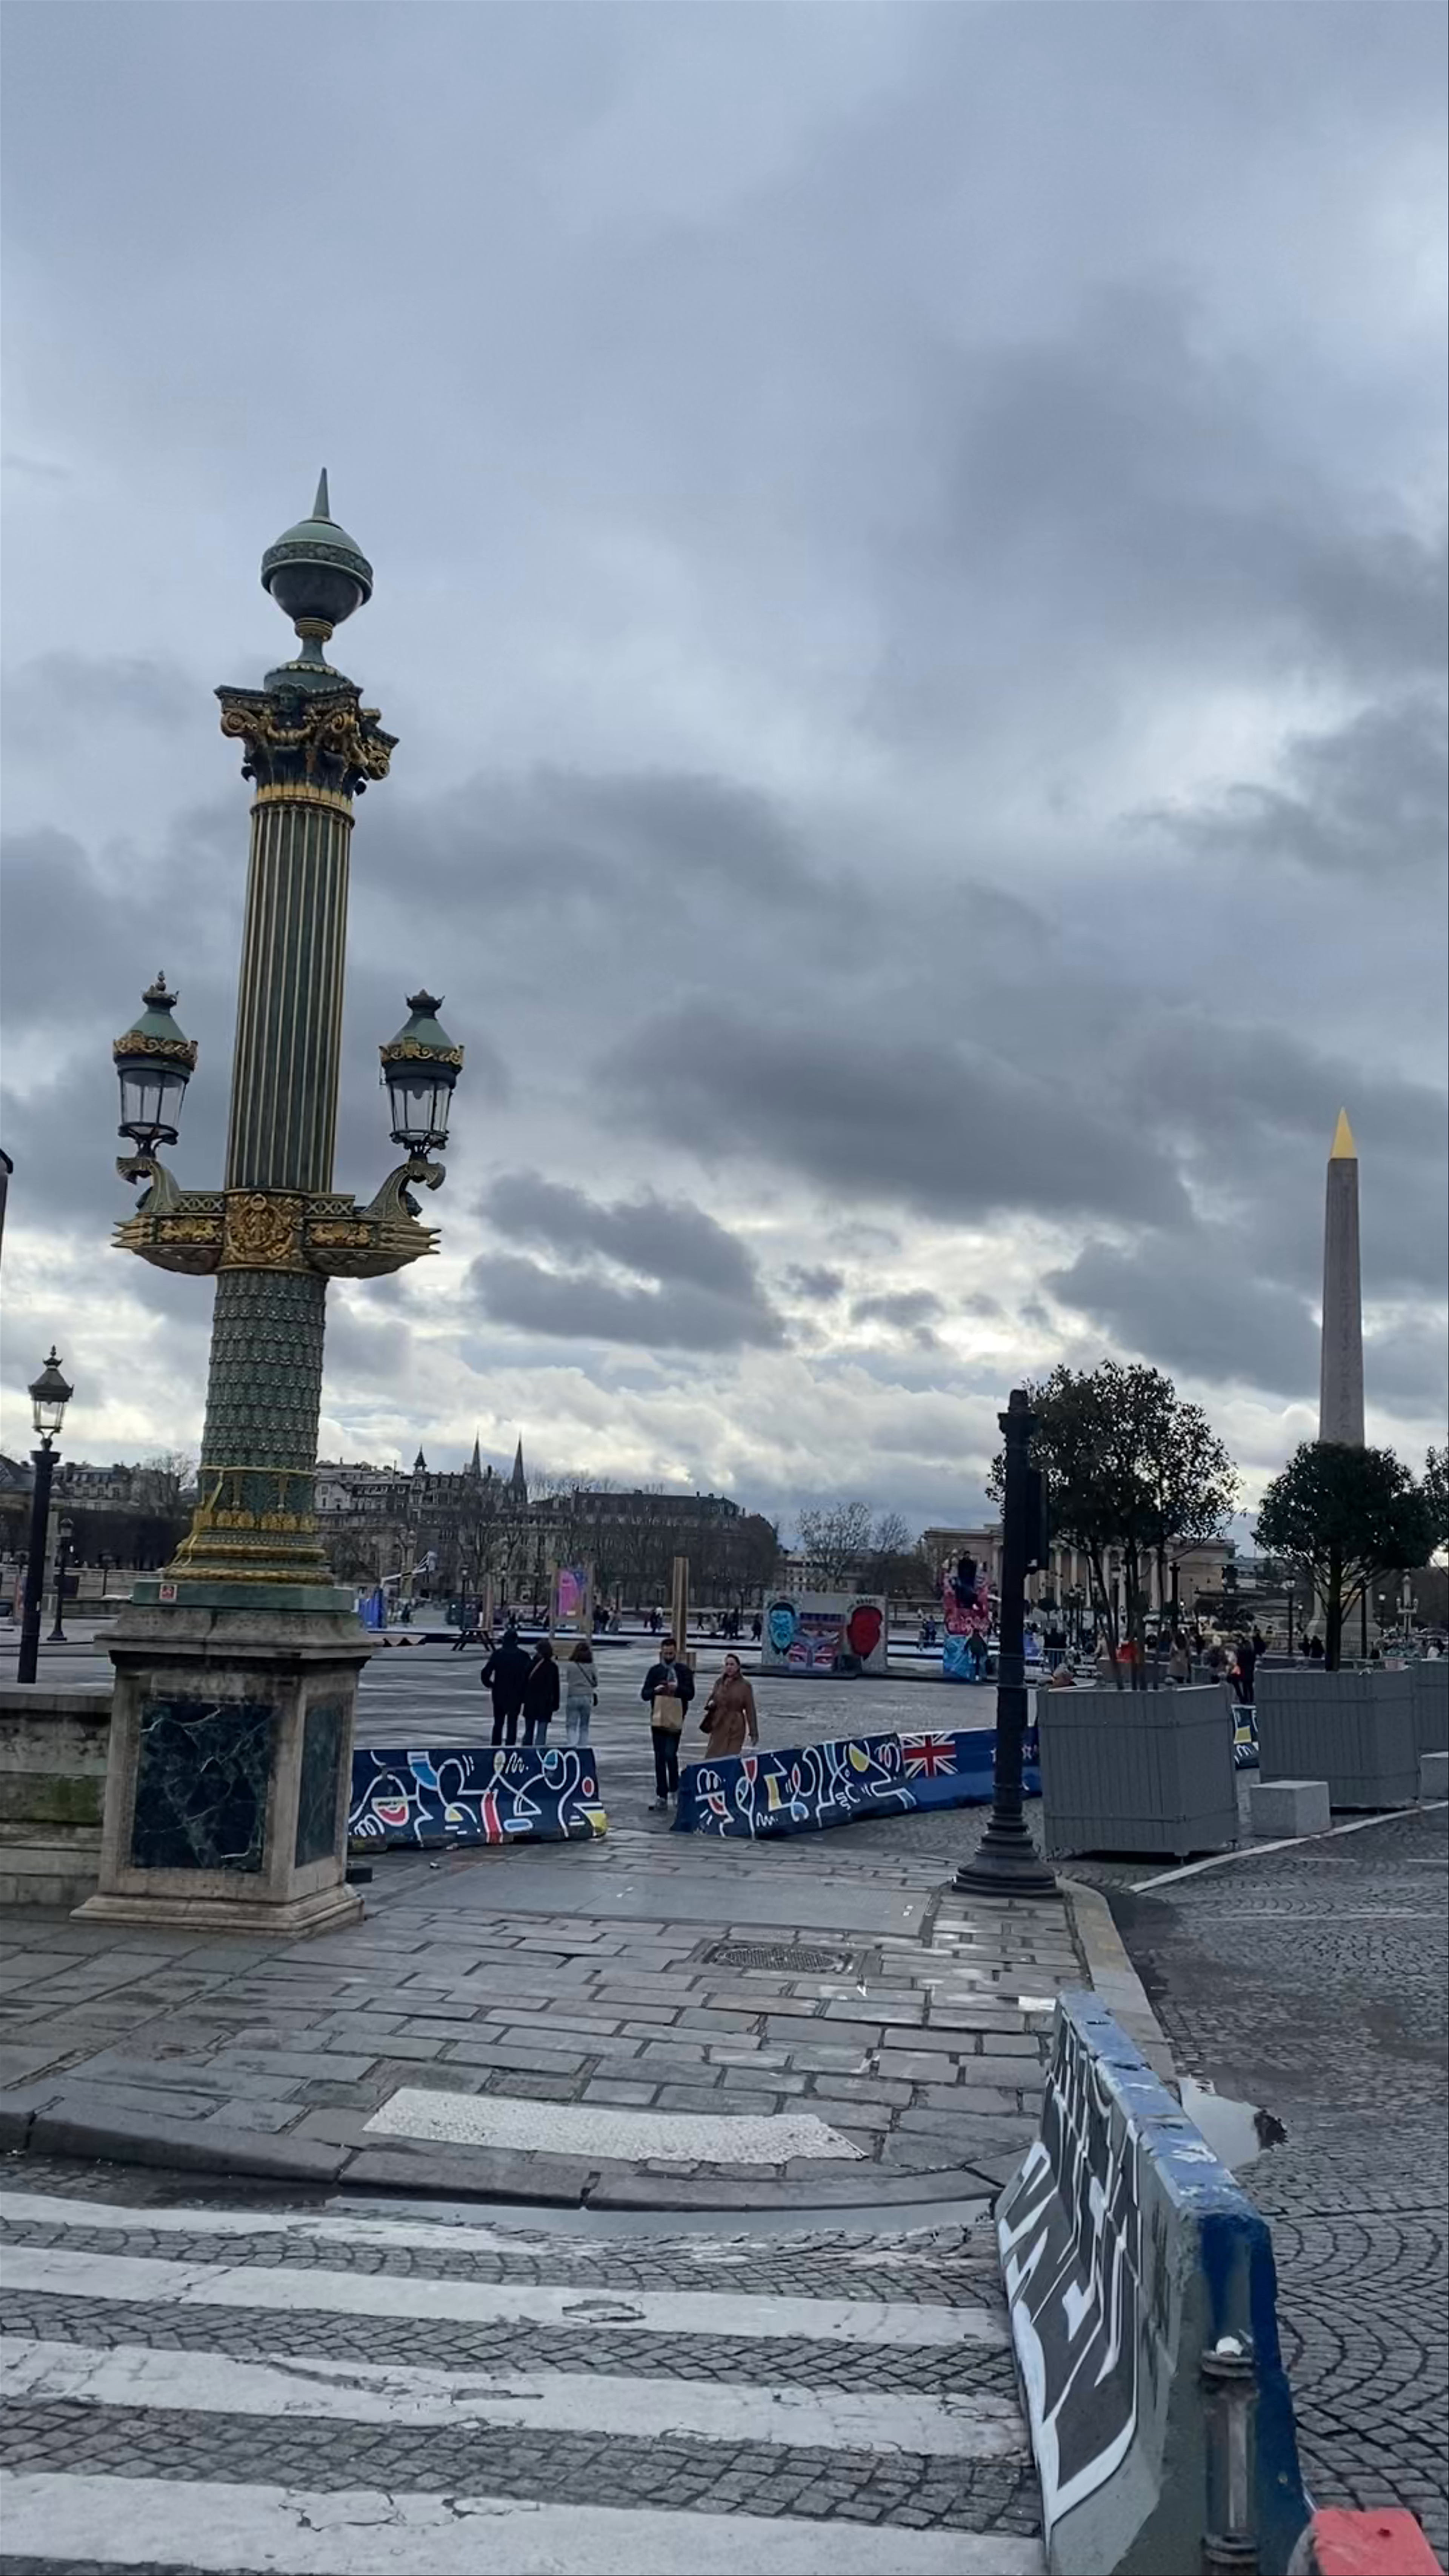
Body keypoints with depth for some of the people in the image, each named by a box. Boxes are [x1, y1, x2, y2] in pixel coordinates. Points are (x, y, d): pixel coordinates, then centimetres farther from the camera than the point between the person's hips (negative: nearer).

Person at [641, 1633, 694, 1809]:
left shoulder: (684, 1671, 4)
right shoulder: (655, 1671, 9)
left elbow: (691, 1694, -3)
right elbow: (644, 1695, 5)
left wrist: (678, 1688, -21)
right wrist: (655, 1690, -16)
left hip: (676, 1720, -3)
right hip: (658, 1719, 3)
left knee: (670, 1754, -14)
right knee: (660, 1758, 6)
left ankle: (674, 1788, 7)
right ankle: (662, 1795, 12)